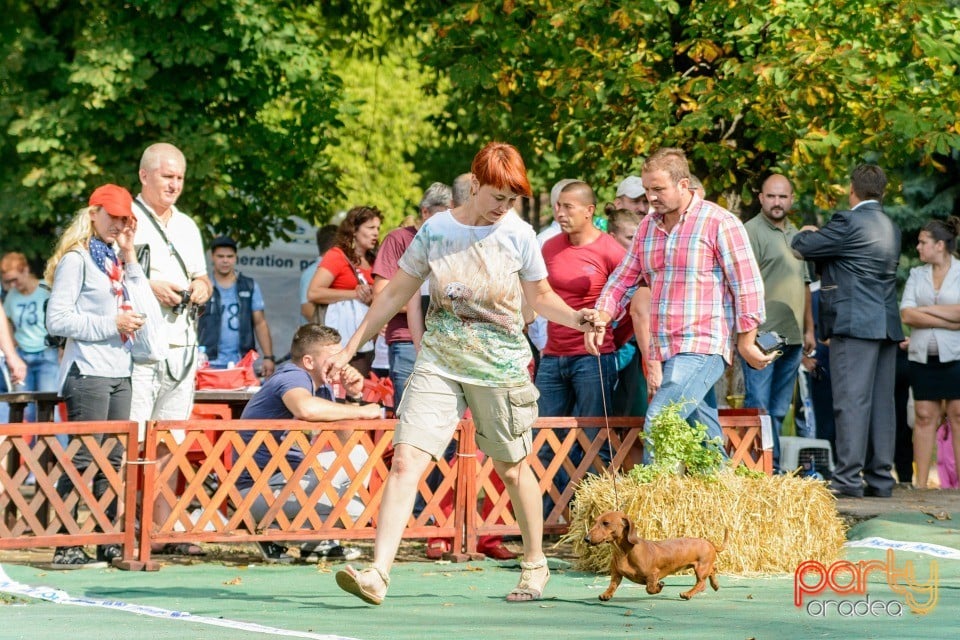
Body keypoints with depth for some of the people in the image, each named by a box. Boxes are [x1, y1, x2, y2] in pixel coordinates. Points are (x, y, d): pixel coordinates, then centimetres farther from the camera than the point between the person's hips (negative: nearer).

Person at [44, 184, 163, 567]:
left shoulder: (117, 260, 18)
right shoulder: (77, 259, -4)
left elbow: (147, 313, 8)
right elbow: (57, 319, -12)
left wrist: (129, 258, 5)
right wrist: (111, 324, -15)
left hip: (119, 373, 8)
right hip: (88, 373, -8)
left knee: (112, 462, 7)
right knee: (83, 459, -10)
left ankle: (109, 545, 10)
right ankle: (65, 547, -10)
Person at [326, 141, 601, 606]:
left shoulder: (518, 235, -1)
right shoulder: (435, 231, 1)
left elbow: (540, 297, 10)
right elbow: (395, 294, 9)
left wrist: (576, 318, -10)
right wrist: (349, 349, 9)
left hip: (500, 367, -1)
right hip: (439, 362, 1)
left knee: (512, 467, 10)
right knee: (405, 460, -13)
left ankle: (534, 563, 31)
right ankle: (377, 573, -19)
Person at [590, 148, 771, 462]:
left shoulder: (719, 222, -6)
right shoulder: (648, 226, 14)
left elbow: (747, 285, -6)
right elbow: (624, 278, 17)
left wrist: (746, 341, -6)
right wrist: (600, 318, 0)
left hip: (702, 348, -7)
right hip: (663, 352, 7)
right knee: (706, 436, 7)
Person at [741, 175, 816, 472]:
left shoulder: (795, 234, 20)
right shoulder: (751, 231, -6)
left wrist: (809, 329, 22)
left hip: (791, 337, 8)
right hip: (762, 336, -8)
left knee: (779, 410, 9)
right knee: (758, 406, -9)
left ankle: (772, 470, 11)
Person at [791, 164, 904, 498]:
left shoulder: (849, 223, -11)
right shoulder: (891, 228, 15)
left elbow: (804, 247, -6)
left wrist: (806, 233, 15)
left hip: (855, 323, -8)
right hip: (887, 325, 8)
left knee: (852, 401, -9)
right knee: (881, 402, 8)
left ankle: (848, 479, -13)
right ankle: (880, 479, 9)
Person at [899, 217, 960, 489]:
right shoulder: (917, 275, 12)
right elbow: (906, 314, -1)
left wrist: (928, 309, -8)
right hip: (923, 356, 3)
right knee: (924, 416, 2)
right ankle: (921, 484, 3)